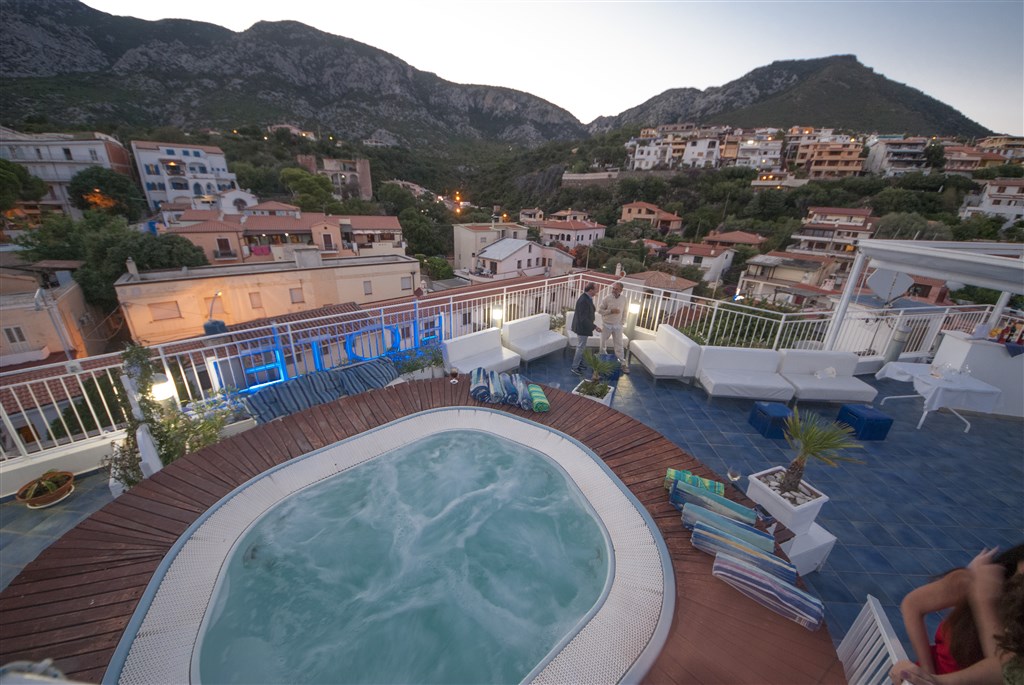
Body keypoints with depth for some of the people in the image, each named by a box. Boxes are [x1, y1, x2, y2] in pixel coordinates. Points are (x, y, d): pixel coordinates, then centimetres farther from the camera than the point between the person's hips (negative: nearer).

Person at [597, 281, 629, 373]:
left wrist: (622, 321, 4)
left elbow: (624, 311, 10)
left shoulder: (623, 299, -2)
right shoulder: (607, 298, -12)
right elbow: (599, 310, -11)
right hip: (606, 325, -2)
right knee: (603, 343, 10)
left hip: (617, 325, 2)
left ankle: (622, 363, 10)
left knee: (619, 345, 4)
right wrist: (611, 311, -21)